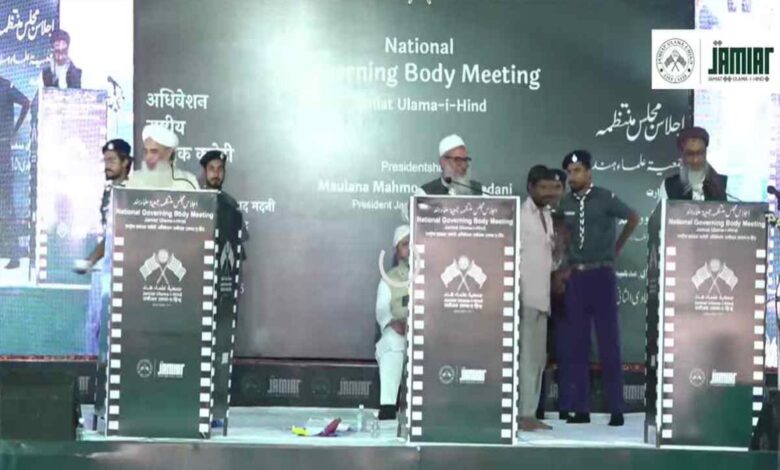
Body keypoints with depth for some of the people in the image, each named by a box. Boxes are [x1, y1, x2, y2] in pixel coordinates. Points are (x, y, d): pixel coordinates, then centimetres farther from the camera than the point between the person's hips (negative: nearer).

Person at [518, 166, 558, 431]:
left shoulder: (546, 215, 15)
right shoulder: (521, 215, -10)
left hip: (541, 297, 8)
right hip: (526, 297, -8)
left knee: (538, 359, 9)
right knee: (527, 357, -8)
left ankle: (531, 413, 15)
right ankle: (523, 414, -4)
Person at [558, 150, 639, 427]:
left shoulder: (605, 199, -5)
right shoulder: (564, 204, 5)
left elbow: (633, 219, 8)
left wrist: (616, 248, 10)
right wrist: (564, 265, 8)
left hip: (601, 275, -4)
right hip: (575, 277, 4)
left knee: (609, 343, 0)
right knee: (576, 344, 4)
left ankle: (616, 409, 5)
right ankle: (581, 409, 10)